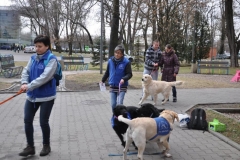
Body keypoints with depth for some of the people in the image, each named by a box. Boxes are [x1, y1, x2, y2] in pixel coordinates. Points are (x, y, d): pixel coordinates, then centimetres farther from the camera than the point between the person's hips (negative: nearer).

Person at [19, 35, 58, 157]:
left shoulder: (52, 59, -14)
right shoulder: (33, 58, 7)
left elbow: (45, 77, -23)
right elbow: (26, 71, 5)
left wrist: (29, 86, -26)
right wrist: (24, 83, -15)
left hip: (46, 96, -6)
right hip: (32, 95, 6)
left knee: (43, 122, 3)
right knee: (27, 120, 6)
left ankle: (46, 146, 26)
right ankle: (30, 146, 21)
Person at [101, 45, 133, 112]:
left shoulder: (126, 62, -11)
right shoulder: (110, 60, 0)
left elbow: (129, 74, -10)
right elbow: (107, 72, 14)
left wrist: (124, 79, -28)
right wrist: (103, 80, 23)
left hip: (122, 86, -4)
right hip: (112, 86, 4)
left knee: (119, 103, -13)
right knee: (113, 104, 7)